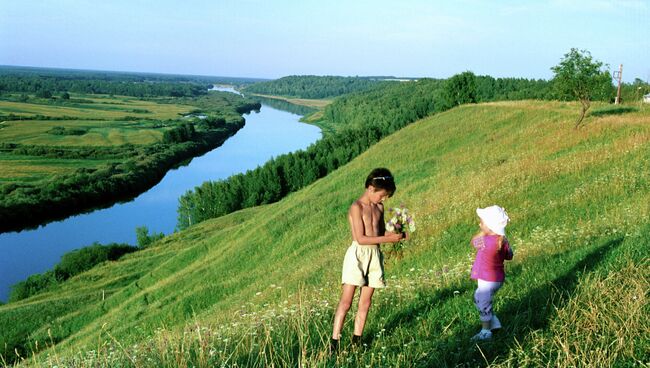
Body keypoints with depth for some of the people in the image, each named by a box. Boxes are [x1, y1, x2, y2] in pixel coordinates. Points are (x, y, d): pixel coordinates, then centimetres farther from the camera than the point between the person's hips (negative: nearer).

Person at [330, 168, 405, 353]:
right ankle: (334, 342, -4)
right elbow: (361, 239, -17)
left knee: (365, 303, 8)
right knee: (346, 301, -8)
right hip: (357, 254, -7)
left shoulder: (379, 207, 11)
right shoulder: (356, 207, -11)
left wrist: (394, 234, -1)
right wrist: (388, 239, -18)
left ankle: (356, 341, 16)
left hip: (375, 256, 7)